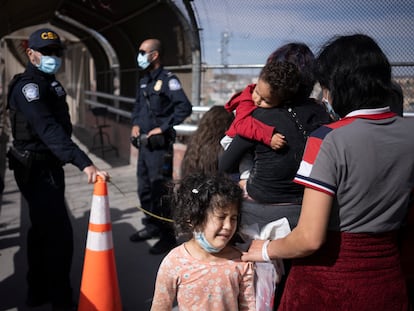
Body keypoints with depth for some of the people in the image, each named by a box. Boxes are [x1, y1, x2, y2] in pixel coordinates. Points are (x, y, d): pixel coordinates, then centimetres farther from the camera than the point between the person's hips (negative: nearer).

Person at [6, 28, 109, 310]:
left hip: (50, 166, 10)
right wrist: (84, 163, -46)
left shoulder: (50, 82, 12)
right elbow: (49, 130, -35)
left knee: (42, 229, 18)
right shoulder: (28, 86, -20)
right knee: (60, 233, -10)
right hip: (37, 170, -10)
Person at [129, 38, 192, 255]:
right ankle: (151, 226, 32)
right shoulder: (144, 81, 14)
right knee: (144, 189, 16)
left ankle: (167, 236, 5)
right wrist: (135, 124, 10)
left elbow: (184, 107, -20)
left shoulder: (167, 80, -11)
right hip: (144, 143, 9)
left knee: (160, 191, -5)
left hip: (159, 145, -9)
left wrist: (163, 127, -18)